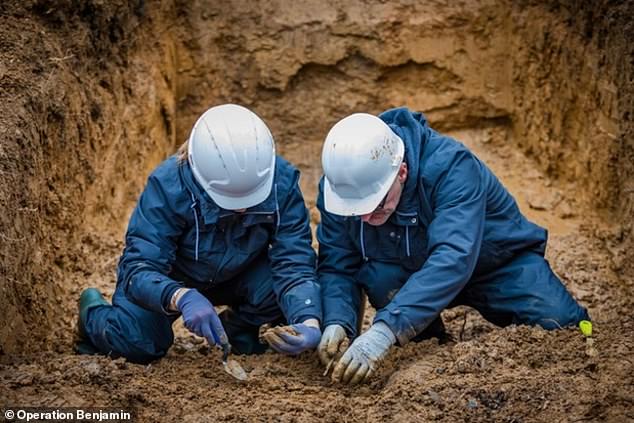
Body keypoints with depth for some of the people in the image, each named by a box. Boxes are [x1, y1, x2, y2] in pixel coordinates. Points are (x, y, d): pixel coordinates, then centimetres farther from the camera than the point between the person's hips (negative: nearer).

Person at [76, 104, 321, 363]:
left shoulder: (282, 183, -28)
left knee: (282, 287, -30)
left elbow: (295, 264, -29)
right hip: (171, 279, -1)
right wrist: (181, 298, -59)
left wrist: (309, 323, -48)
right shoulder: (168, 185, -34)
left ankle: (239, 329, 6)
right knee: (137, 342, -27)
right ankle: (94, 310, 12)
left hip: (238, 276, 2)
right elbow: (139, 268, -37)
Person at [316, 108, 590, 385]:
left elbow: (453, 259, -47)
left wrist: (385, 331, -57)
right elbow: (336, 266, -15)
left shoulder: (451, 167, -36)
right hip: (409, 271, 3)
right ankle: (426, 343, -1)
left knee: (558, 325, -24)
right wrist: (336, 323, -37)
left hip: (497, 263, -3)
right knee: (378, 277, -30)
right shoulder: (338, 185, -21)